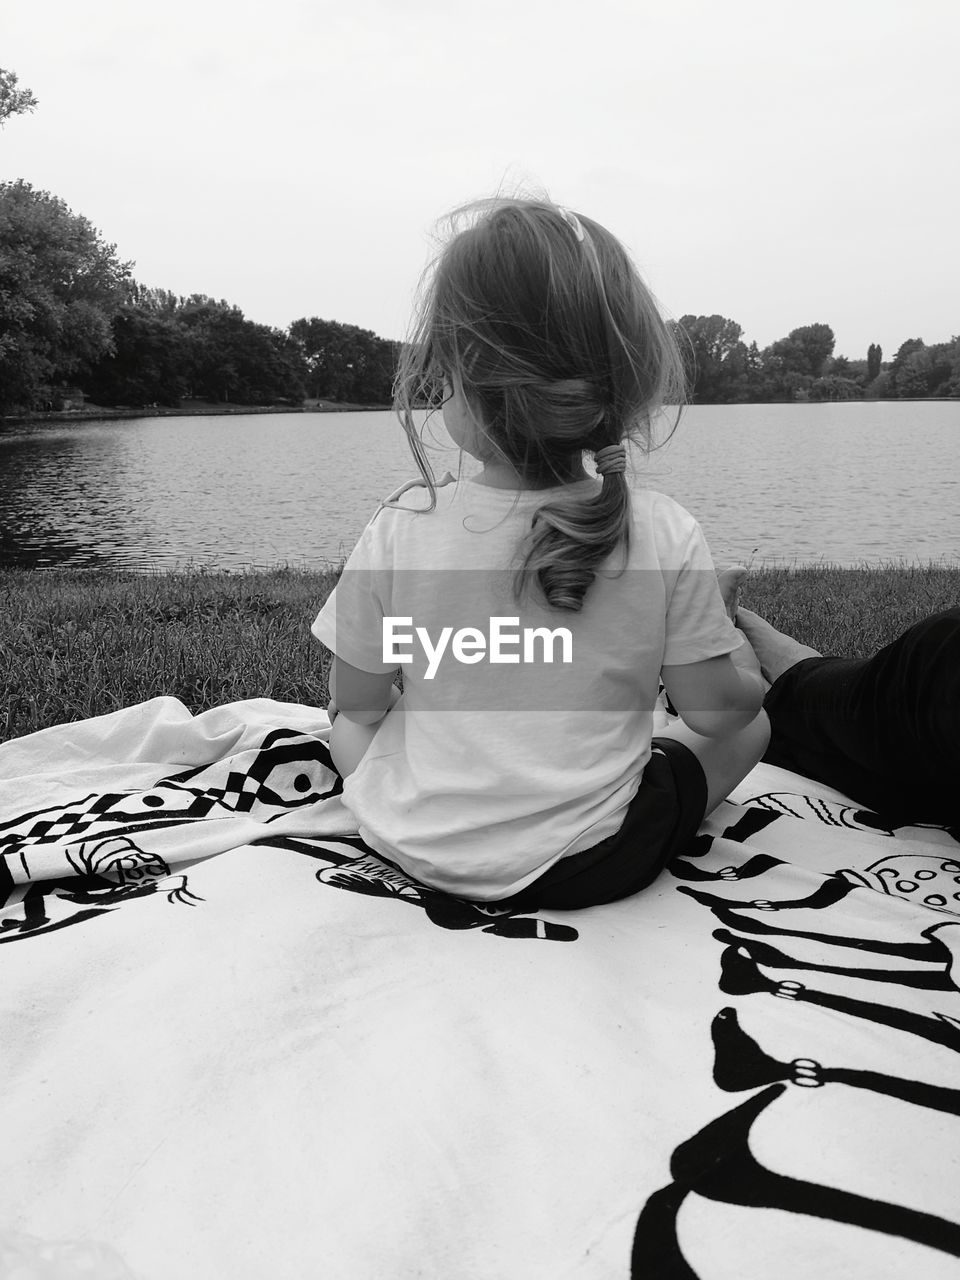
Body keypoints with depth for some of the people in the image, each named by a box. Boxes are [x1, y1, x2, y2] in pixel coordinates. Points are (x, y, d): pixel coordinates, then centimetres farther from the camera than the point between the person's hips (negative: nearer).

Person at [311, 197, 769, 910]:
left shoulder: (400, 531, -17)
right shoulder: (667, 536, -17)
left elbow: (356, 699, -4)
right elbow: (717, 707, -8)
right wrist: (741, 654, 14)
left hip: (416, 846, 2)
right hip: (590, 865, -1)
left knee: (349, 722, 32)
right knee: (750, 728, 20)